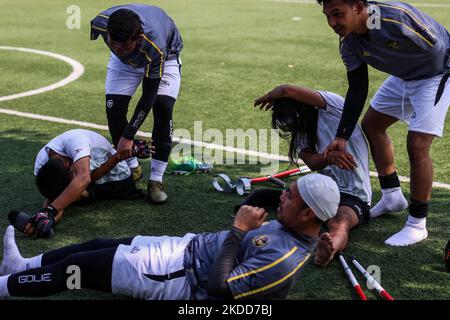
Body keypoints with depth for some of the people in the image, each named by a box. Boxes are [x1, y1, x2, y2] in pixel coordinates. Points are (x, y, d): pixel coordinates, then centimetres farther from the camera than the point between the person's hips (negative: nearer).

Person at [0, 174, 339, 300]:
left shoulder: (282, 260, -31)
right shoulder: (290, 229, -2)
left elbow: (218, 286, -31)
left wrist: (238, 229, -25)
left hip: (183, 280, -9)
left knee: (78, 265, 0)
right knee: (97, 246, 17)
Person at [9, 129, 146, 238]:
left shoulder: (75, 140, -51)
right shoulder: (41, 166, -34)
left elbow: (83, 179, -66)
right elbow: (53, 199, -35)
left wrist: (49, 212, -74)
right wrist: (47, 220, -60)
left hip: (116, 177, -3)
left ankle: (132, 150, 33)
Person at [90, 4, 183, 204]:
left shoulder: (154, 45, -47)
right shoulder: (100, 22, -36)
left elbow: (148, 96, -36)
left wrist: (128, 136, -33)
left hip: (165, 57, -3)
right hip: (125, 62, 4)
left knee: (162, 109, -21)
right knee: (114, 110, -11)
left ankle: (156, 180, -12)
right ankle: (132, 168, 9)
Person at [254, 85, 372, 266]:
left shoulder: (334, 106, -4)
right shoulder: (302, 132, 15)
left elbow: (286, 90, -14)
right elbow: (312, 162, -7)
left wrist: (268, 98, 9)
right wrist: (328, 157, -30)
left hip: (354, 196, -7)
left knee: (339, 223, -41)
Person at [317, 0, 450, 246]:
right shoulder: (349, 43, -14)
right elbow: (357, 90, -5)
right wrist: (342, 136, -9)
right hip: (404, 76, 8)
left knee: (417, 145, -17)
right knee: (371, 125, 15)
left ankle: (417, 225, -1)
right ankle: (393, 197, 31)